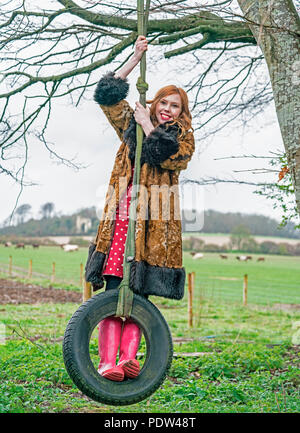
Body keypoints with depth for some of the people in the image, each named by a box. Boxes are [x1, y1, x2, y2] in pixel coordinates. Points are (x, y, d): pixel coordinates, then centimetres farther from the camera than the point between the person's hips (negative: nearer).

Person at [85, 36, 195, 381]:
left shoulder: (183, 138, 15)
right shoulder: (133, 126, 22)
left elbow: (172, 157, -6)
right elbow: (108, 93, 16)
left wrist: (147, 124, 1)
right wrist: (136, 57, 14)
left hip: (155, 218, -1)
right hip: (122, 211, 1)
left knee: (140, 290, -7)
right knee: (114, 287, -10)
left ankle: (129, 356, -10)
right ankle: (108, 361, -16)